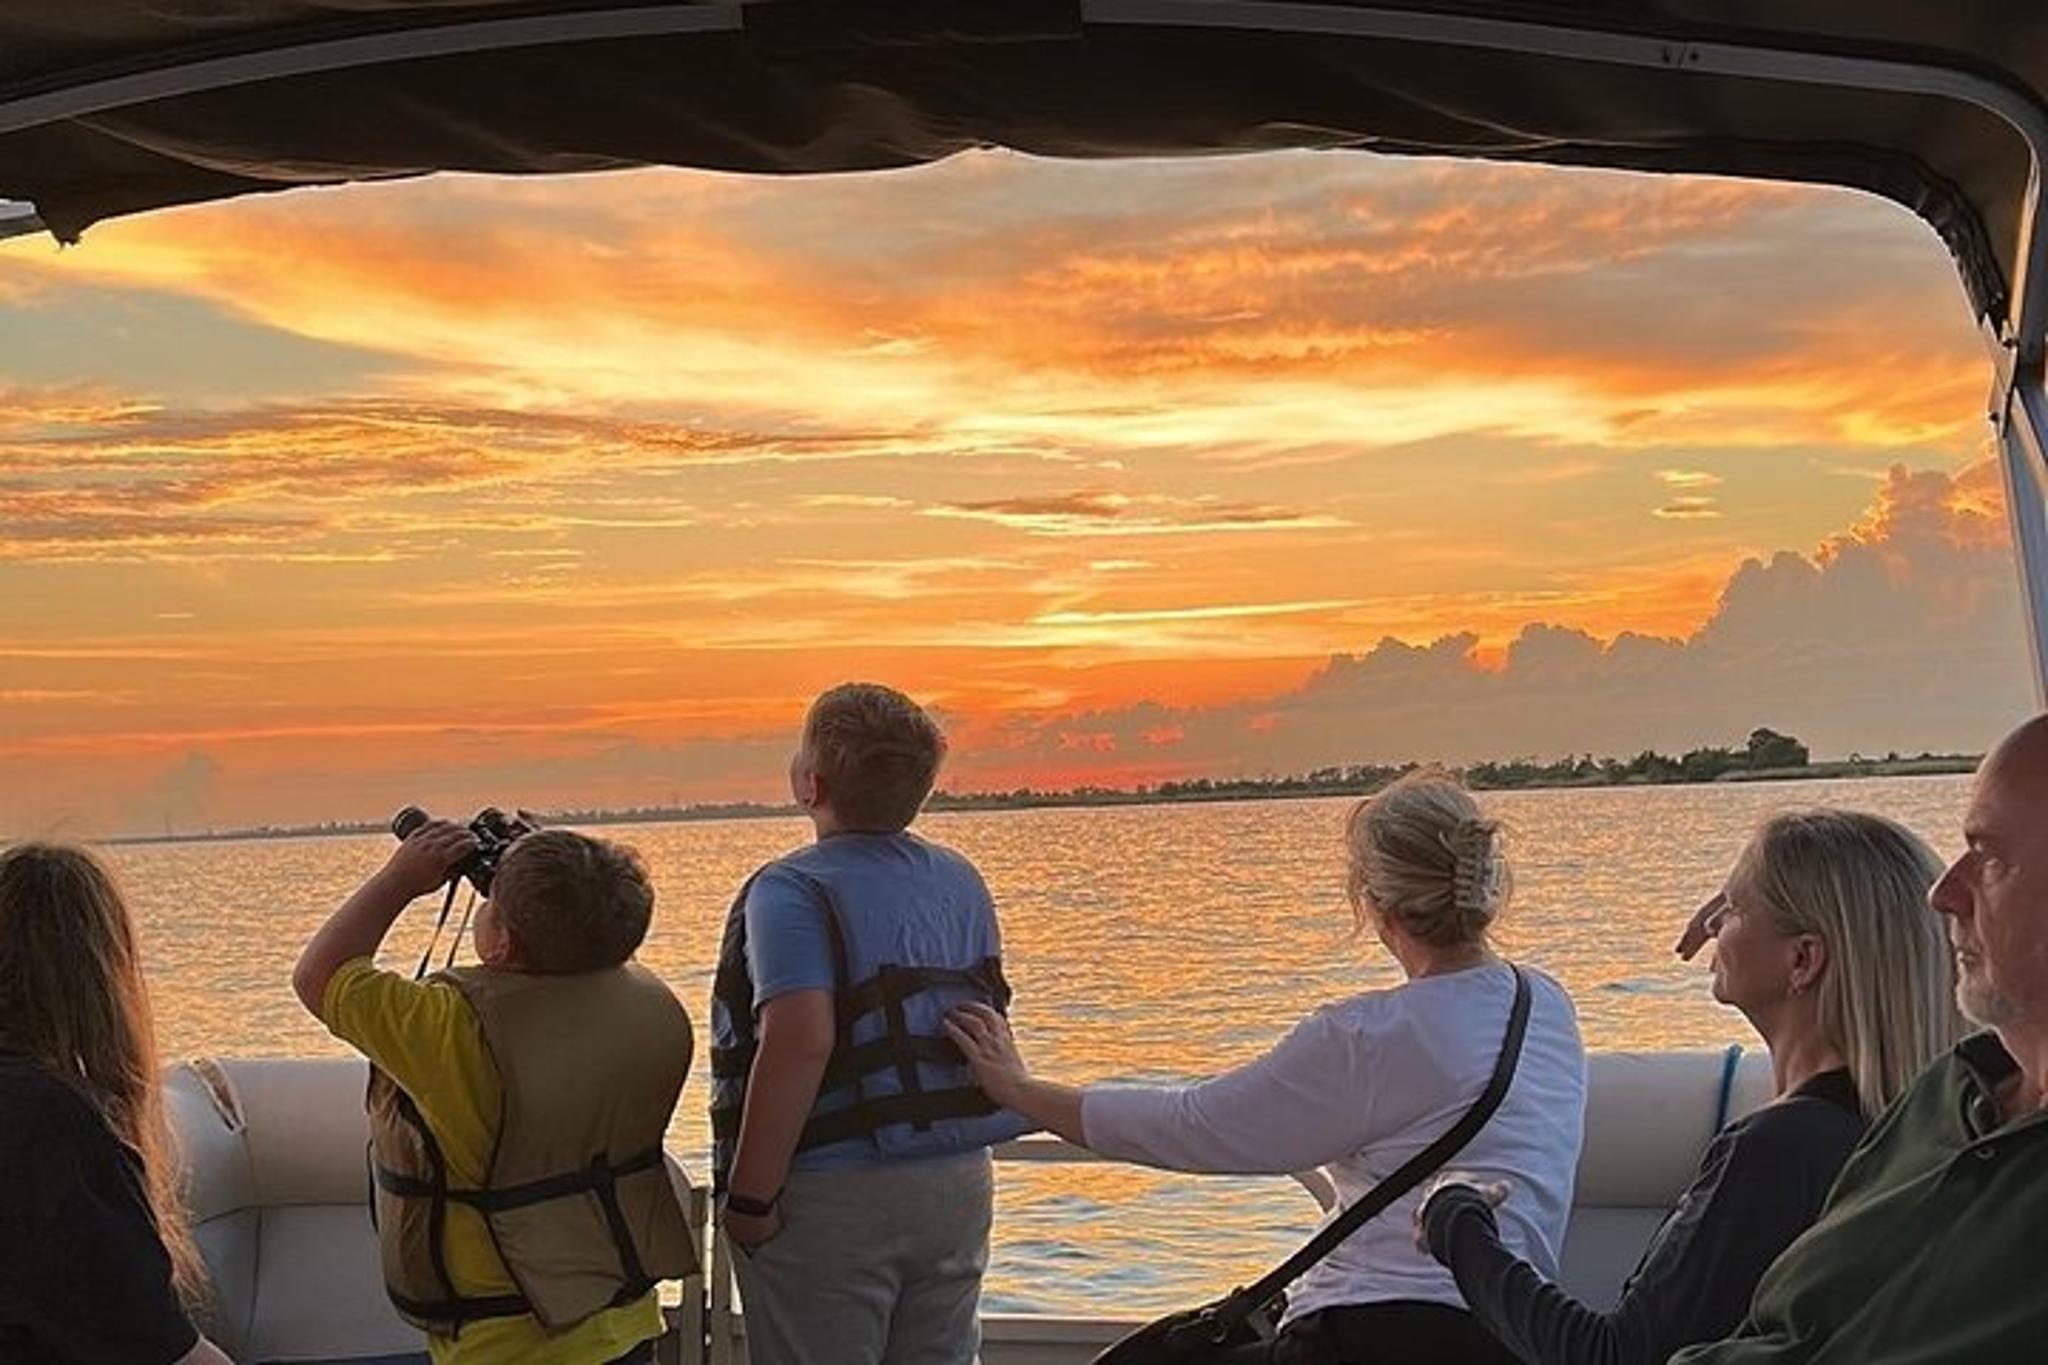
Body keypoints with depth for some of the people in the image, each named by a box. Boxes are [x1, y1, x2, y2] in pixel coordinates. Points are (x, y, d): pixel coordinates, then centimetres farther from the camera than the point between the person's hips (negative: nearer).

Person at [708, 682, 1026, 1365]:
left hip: (832, 1197, -7)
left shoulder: (790, 891, -14)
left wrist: (749, 1198, -20)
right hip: (960, 1183, 7)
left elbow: (800, 1040, -26)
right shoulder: (962, 881, 8)